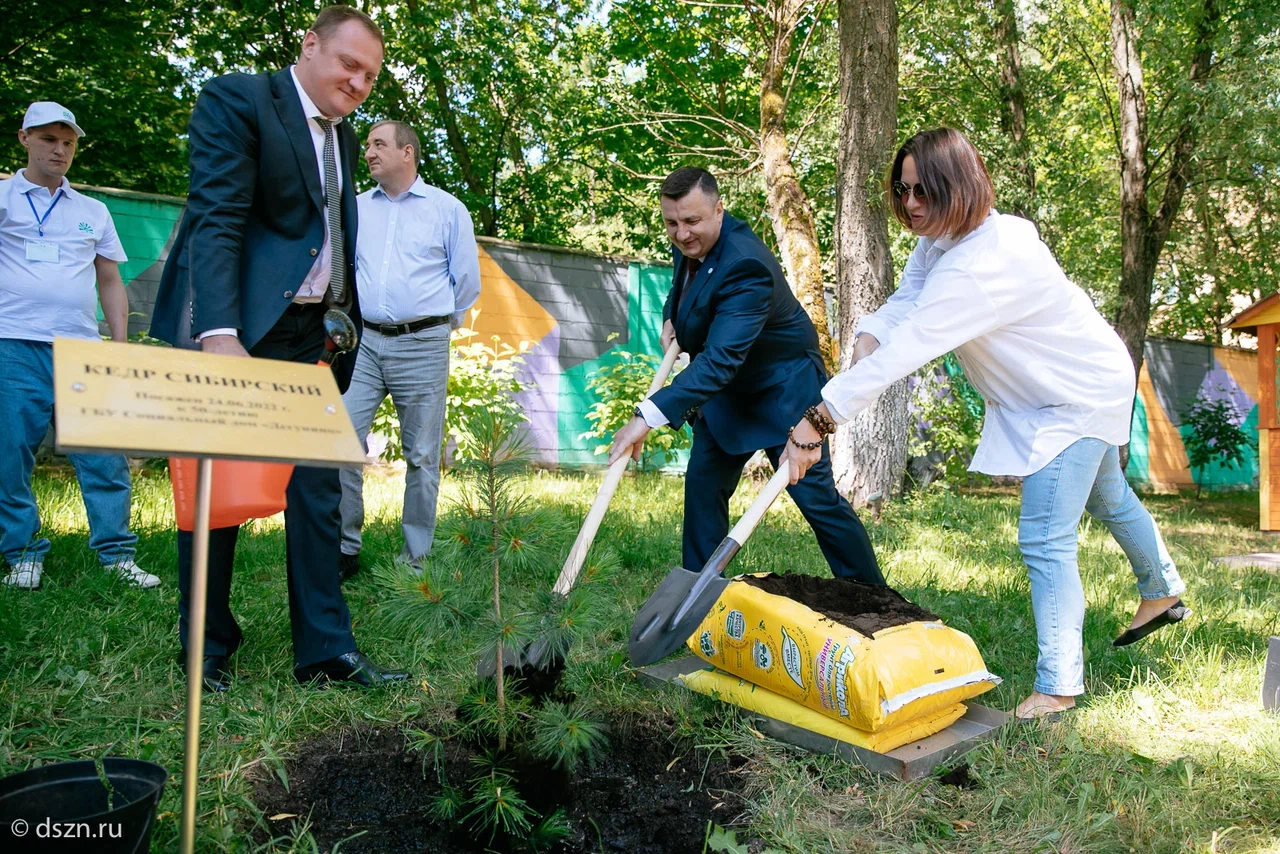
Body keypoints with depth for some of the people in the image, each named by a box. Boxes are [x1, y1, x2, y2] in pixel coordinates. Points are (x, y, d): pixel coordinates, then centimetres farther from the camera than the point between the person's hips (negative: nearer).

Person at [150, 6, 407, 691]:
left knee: (316, 490, 5)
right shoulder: (236, 100, -6)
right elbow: (216, 221, -18)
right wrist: (220, 335, -28)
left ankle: (325, 650, 12)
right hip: (232, 330, -7)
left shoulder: (342, 137, 16)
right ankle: (207, 650, 18)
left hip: (307, 338, 7)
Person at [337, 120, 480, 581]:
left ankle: (416, 558, 12)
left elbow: (467, 279, 9)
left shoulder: (448, 209, 5)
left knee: (422, 455, 2)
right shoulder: (355, 208, 13)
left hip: (423, 345, -2)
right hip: (363, 342, 3)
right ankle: (343, 550, 5)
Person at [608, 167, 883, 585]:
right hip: (727, 389, 9)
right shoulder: (689, 243, -5)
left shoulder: (744, 265, -34)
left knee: (817, 496, -4)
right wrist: (670, 319, -4)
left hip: (782, 389, -8)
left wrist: (650, 416, -48)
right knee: (702, 484, 6)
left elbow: (720, 358, -42)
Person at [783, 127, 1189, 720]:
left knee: (1045, 540, -11)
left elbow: (907, 349, -44)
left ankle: (1058, 686, 2)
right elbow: (898, 309, -12)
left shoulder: (983, 263, -38)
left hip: (1080, 396, -10)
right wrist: (863, 346, -34)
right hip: (1037, 397, 10)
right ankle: (1162, 591, 55)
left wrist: (818, 415, -45)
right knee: (1106, 498, 29)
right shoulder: (940, 239, -8)